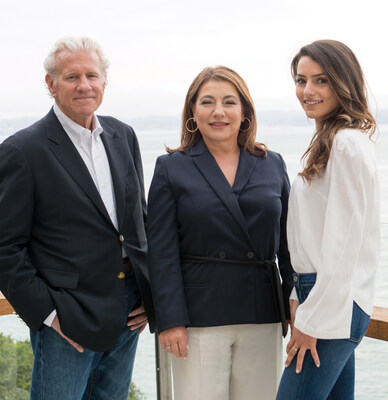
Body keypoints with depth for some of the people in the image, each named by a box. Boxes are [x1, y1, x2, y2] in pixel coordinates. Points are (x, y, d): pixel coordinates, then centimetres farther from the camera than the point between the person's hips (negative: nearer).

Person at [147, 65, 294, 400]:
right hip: (199, 318, -2)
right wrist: (170, 320, -9)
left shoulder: (272, 166, 9)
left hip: (262, 320, 3)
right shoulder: (171, 168, 2)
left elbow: (289, 245, 10)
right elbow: (162, 253, -3)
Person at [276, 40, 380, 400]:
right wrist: (299, 298, 13)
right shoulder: (329, 140, 15)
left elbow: (343, 245, -19)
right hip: (320, 294, 10)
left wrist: (311, 320, -16)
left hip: (334, 302, -10)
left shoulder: (348, 144, -16)